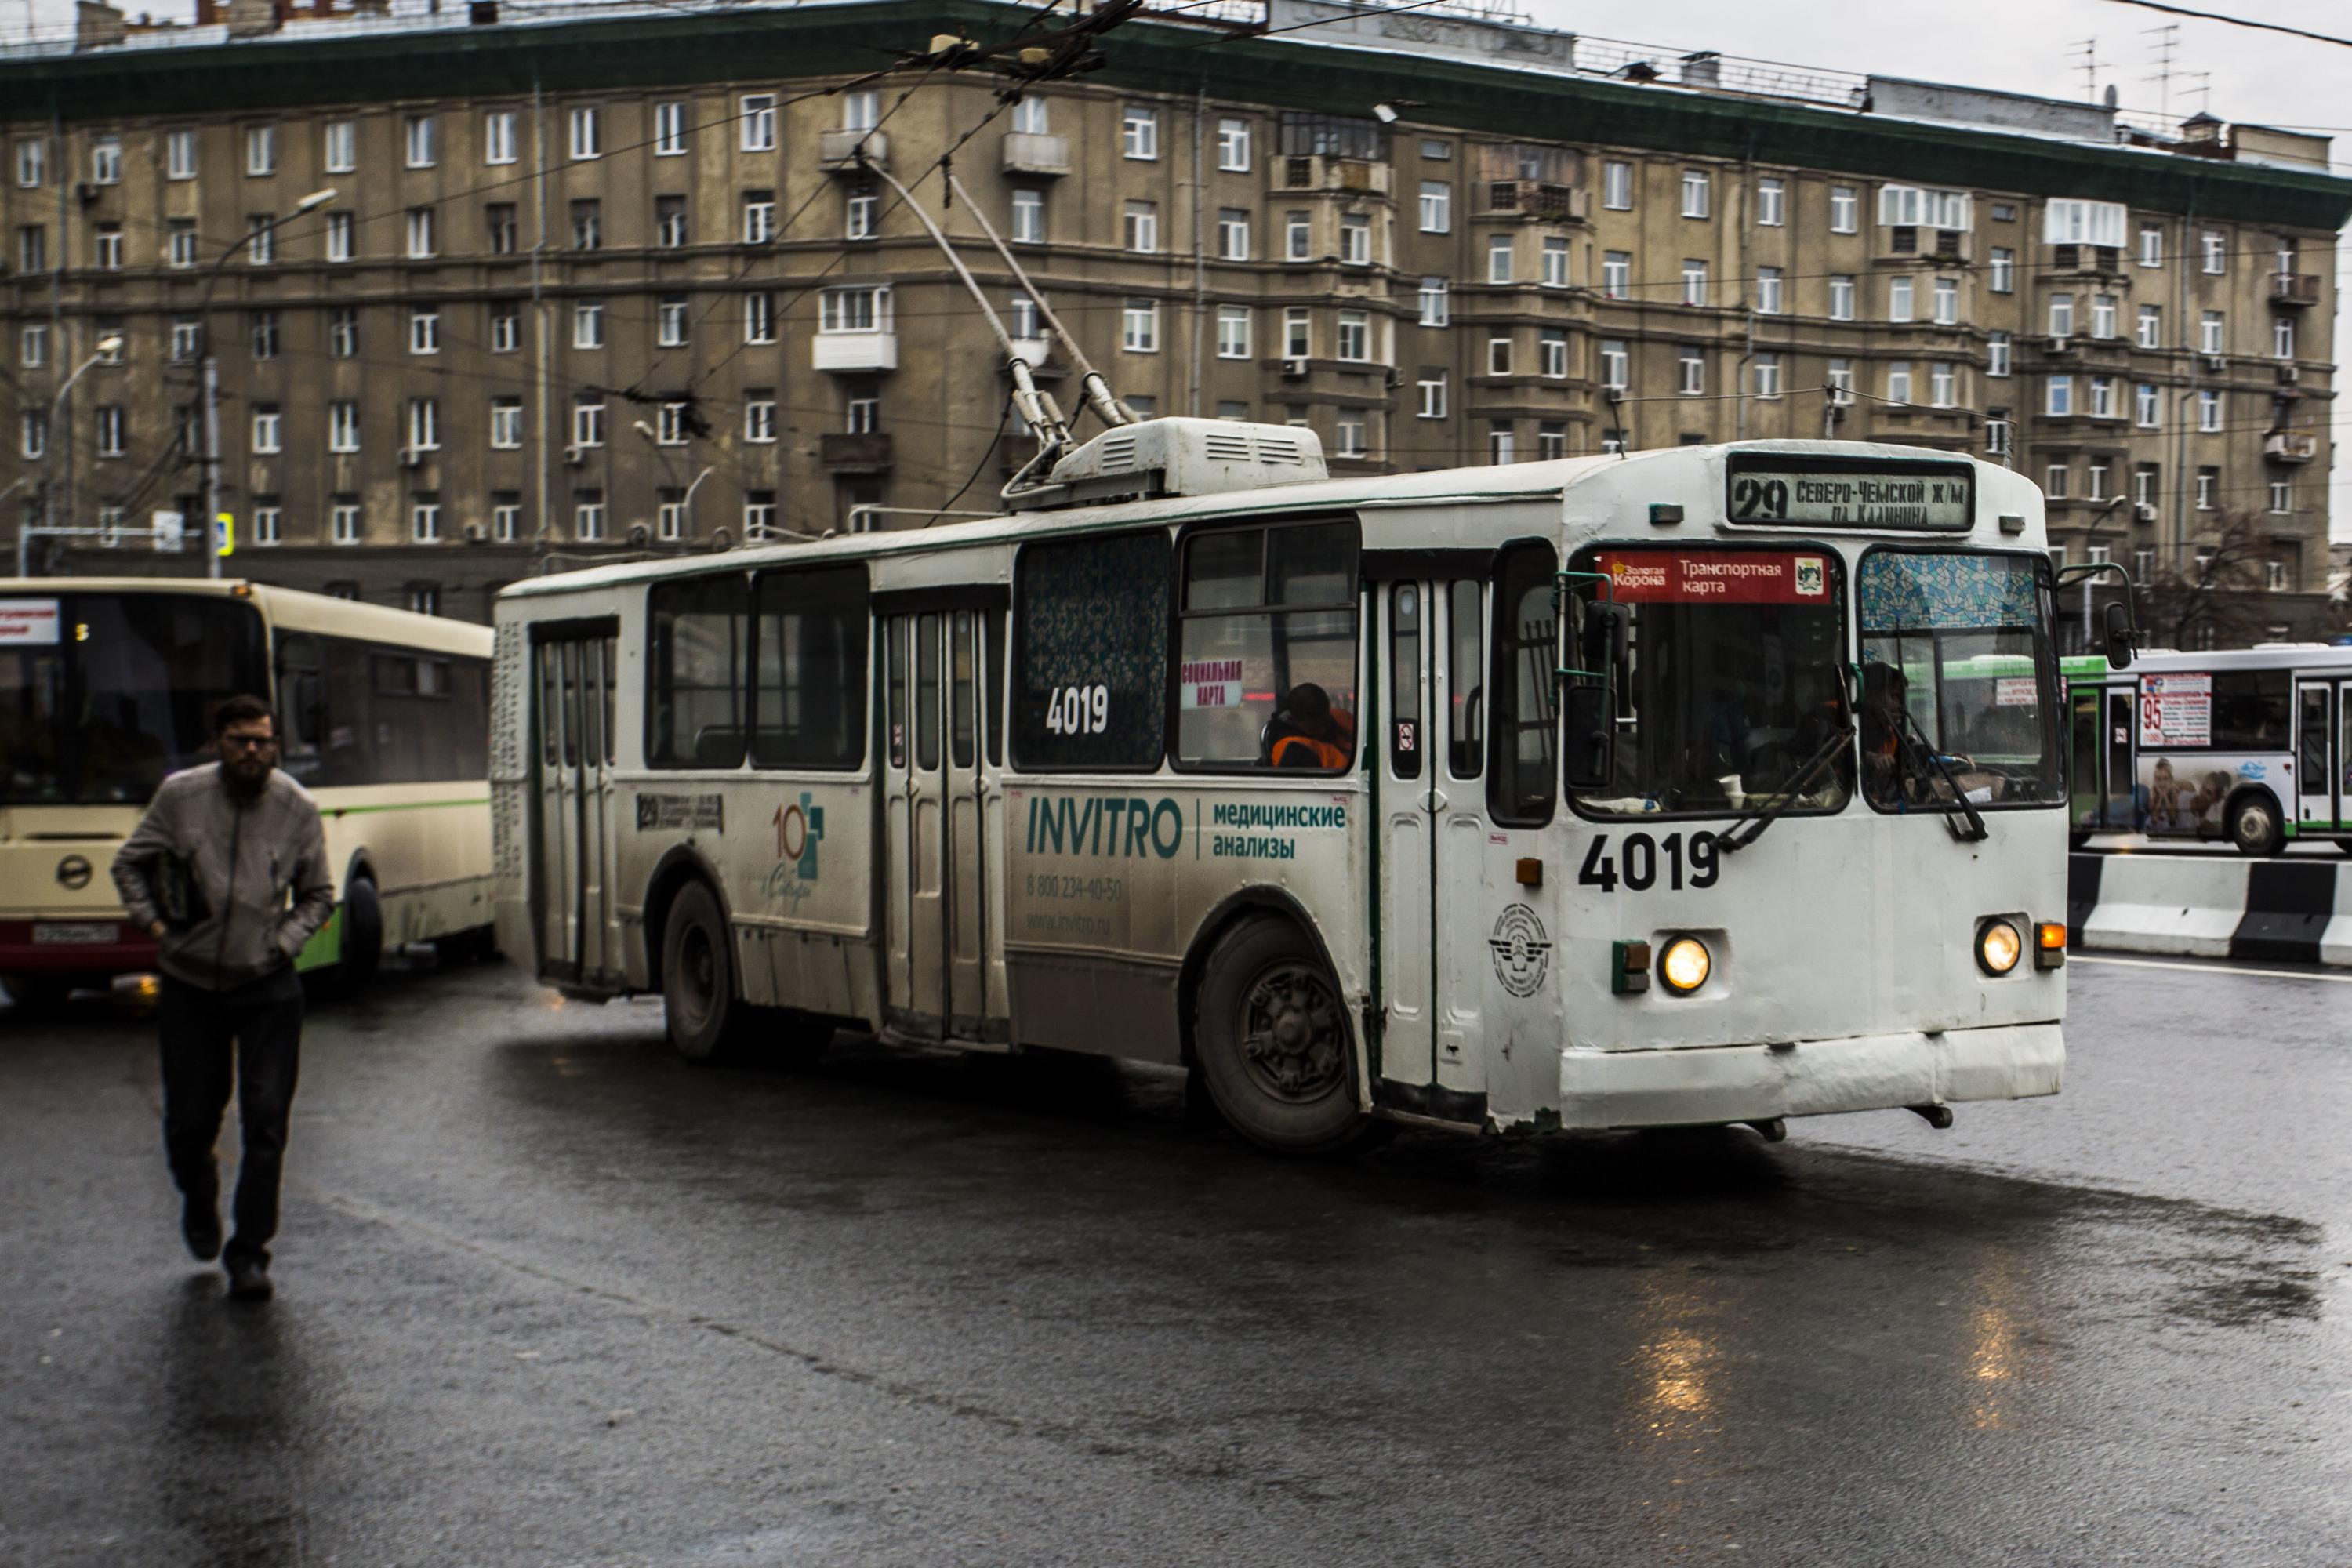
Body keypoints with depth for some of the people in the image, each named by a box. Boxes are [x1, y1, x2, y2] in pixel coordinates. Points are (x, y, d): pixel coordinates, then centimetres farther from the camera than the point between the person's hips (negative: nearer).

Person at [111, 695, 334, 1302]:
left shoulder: (297, 808, -3)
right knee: (189, 1121, 7)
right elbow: (130, 864, 9)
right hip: (190, 984, 0)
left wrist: (287, 939, -5)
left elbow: (318, 895, 9)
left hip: (267, 987, 0)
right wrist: (153, 922, -3)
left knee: (266, 1122, -5)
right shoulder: (180, 795, -4)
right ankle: (199, 1202, 40)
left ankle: (249, 1253, 4)